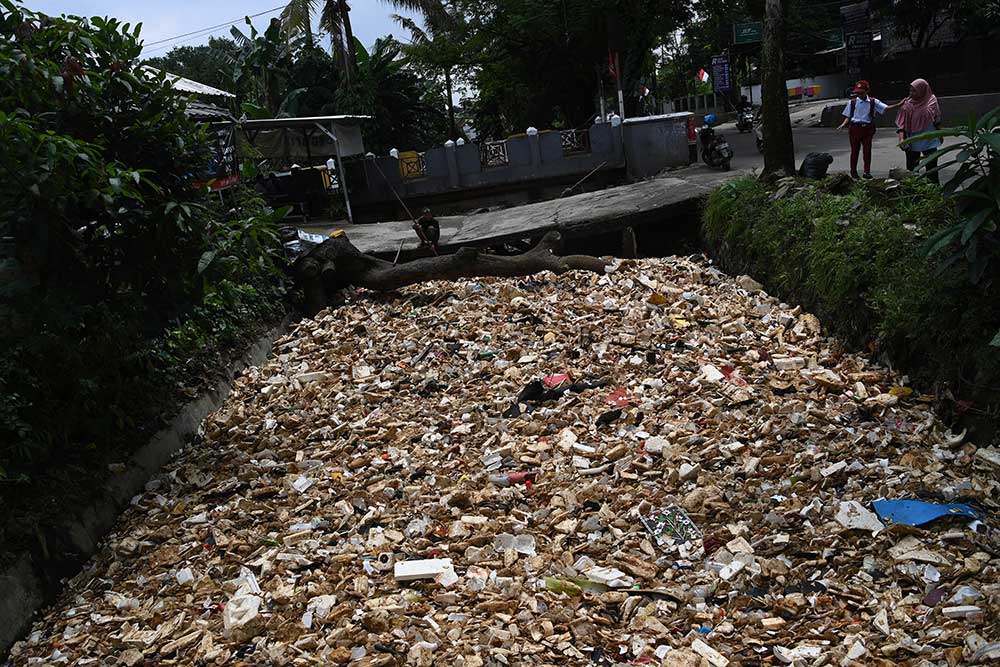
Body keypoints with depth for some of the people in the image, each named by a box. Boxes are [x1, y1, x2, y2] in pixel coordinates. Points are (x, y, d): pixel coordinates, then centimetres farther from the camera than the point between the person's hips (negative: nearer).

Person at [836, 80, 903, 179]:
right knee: (854, 150, 5)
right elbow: (848, 116, 5)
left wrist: (898, 104, -15)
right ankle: (853, 172, 14)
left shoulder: (873, 102, 2)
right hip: (855, 128, 0)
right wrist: (843, 125, -13)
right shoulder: (852, 102, 2)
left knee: (867, 150, 2)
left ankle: (867, 172, 9)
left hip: (868, 128, 1)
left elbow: (886, 108, -3)